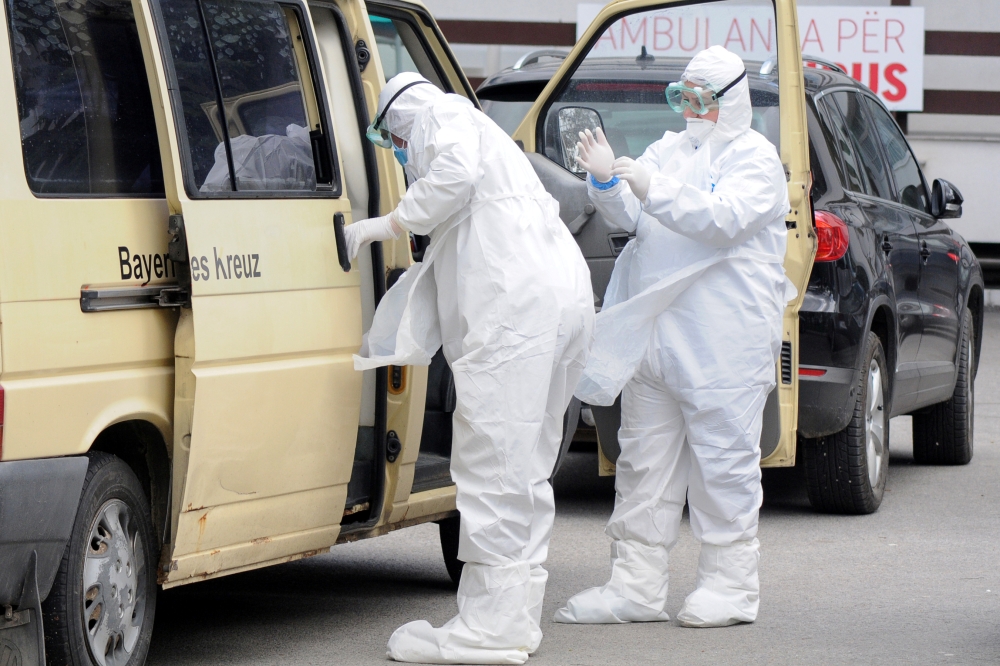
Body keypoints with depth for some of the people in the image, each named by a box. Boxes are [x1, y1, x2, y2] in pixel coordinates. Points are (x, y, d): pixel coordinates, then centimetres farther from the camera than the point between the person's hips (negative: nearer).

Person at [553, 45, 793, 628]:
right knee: (644, 459, 6)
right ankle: (637, 586, 10)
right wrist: (608, 181, -11)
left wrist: (651, 187, -28)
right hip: (656, 334, 7)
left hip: (725, 340, -7)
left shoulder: (756, 160, -2)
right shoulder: (671, 150, 18)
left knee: (723, 460, -3)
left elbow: (723, 218, -18)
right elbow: (634, 218, 10)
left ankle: (731, 585, 5)